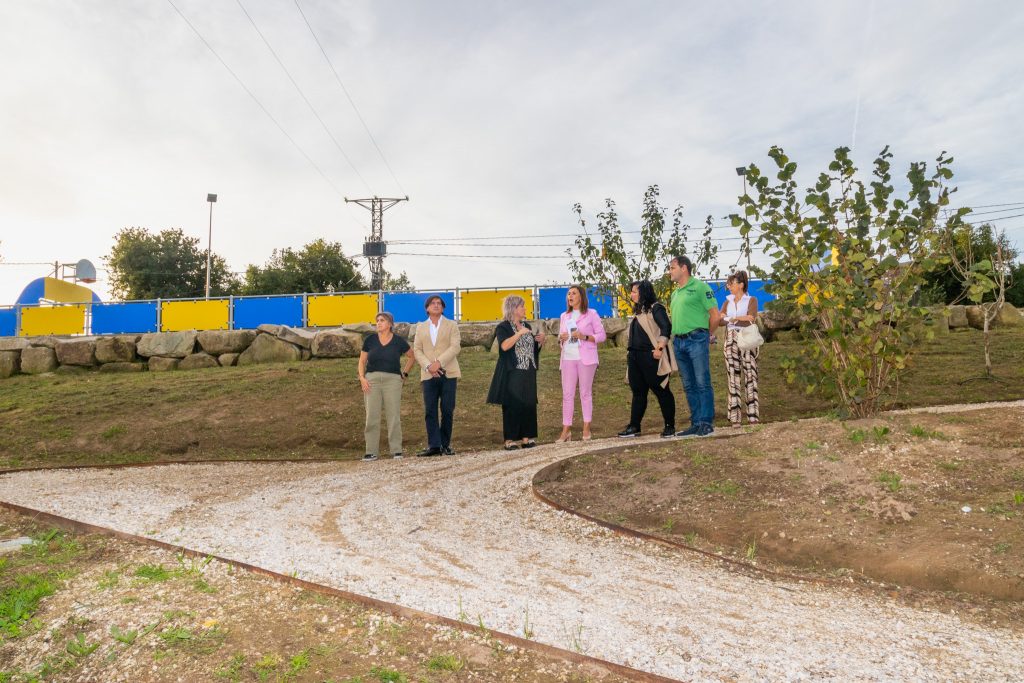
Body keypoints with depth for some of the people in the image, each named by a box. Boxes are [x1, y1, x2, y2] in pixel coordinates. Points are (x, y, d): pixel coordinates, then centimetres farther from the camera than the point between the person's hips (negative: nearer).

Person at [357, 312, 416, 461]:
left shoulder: (399, 341, 3)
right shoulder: (370, 340, 6)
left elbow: (412, 357, 16)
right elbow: (362, 361, 11)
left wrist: (405, 374, 9)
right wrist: (362, 378, -2)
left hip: (392, 380, -1)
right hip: (372, 380, 1)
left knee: (394, 416, -2)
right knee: (372, 416, -1)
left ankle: (396, 450, 6)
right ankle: (371, 452, 5)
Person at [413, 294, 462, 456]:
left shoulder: (451, 325, 10)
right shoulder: (421, 327, 17)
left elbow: (455, 347, -3)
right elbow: (417, 350, 7)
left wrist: (439, 362, -15)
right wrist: (428, 366, -10)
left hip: (448, 373, -1)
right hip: (429, 375, 2)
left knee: (447, 410, -1)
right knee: (430, 411, -4)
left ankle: (445, 445, 7)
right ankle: (434, 445, -1)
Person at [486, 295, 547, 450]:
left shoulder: (526, 326, 16)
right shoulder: (503, 327, -5)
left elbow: (534, 348, 23)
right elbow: (504, 346, -22)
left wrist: (540, 341, 3)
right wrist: (519, 333, -23)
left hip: (528, 374, 7)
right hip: (512, 374, -6)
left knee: (529, 405, 5)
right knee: (512, 406, -5)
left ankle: (526, 437, 13)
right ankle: (510, 440, 1)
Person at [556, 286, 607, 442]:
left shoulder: (591, 314, 1)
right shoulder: (564, 316, 15)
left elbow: (602, 335, -2)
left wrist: (584, 337, -16)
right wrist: (561, 338, -5)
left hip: (585, 358, -4)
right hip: (568, 358, 4)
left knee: (586, 393, 2)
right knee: (567, 394, 1)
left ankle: (586, 429, 9)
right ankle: (566, 430, 3)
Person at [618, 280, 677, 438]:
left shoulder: (656, 308, -8)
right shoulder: (638, 311, 20)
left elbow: (666, 327, -18)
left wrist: (660, 348, -23)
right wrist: (630, 351, 17)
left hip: (651, 357, -9)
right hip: (635, 358, 9)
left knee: (661, 391, 0)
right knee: (638, 392, 11)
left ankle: (670, 426, 9)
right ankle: (634, 427, 15)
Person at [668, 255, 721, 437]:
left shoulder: (699, 287, -4)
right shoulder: (675, 293, 18)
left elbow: (715, 315, -4)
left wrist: (706, 335, 6)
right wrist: (675, 336, 12)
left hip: (696, 340, -7)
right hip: (679, 342, 8)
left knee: (703, 383, -4)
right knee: (689, 386, 9)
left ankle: (707, 423, 2)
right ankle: (696, 423, 15)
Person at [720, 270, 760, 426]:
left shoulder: (751, 300, 7)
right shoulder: (728, 302, 18)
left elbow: (751, 319, -10)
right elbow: (719, 319, 4)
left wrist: (731, 318, -6)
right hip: (731, 342, 3)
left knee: (750, 376, -6)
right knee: (733, 378, -2)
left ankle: (753, 416, -7)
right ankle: (734, 417, -3)